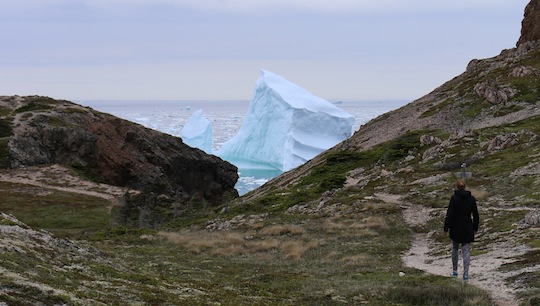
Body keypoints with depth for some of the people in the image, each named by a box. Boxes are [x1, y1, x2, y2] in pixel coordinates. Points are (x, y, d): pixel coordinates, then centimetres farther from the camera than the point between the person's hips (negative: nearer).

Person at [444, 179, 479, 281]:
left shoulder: (454, 198, -11)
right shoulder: (471, 198, 0)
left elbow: (450, 214, -12)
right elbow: (475, 214, 7)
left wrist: (446, 227, -5)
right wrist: (475, 227, 18)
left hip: (456, 227, -2)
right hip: (468, 227, 2)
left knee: (455, 248, 17)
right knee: (466, 250, 2)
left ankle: (454, 270, 24)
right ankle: (466, 273, -4)